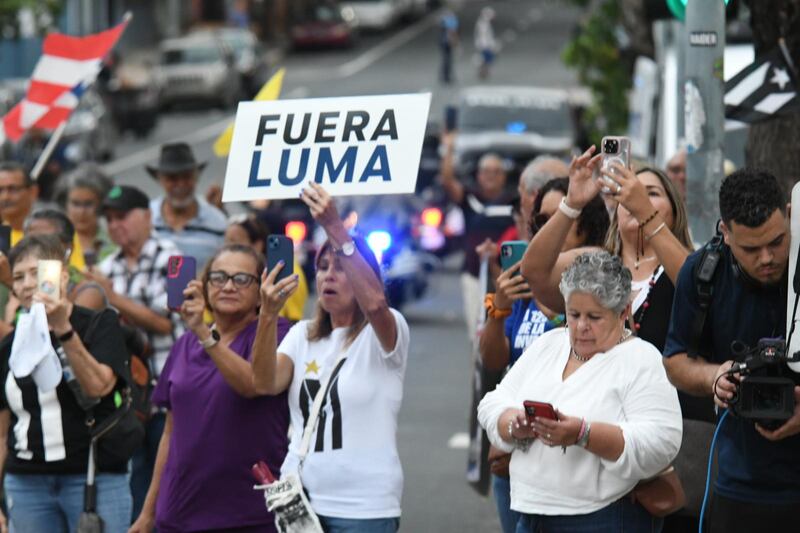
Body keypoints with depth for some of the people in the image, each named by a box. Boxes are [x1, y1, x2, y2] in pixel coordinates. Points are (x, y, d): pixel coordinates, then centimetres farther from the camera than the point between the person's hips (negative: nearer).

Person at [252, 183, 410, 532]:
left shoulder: (385, 333, -2)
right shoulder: (303, 335, 13)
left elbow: (375, 303, -27)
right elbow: (267, 383, -5)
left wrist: (335, 230, -34)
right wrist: (268, 315, -21)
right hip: (298, 501, 5)